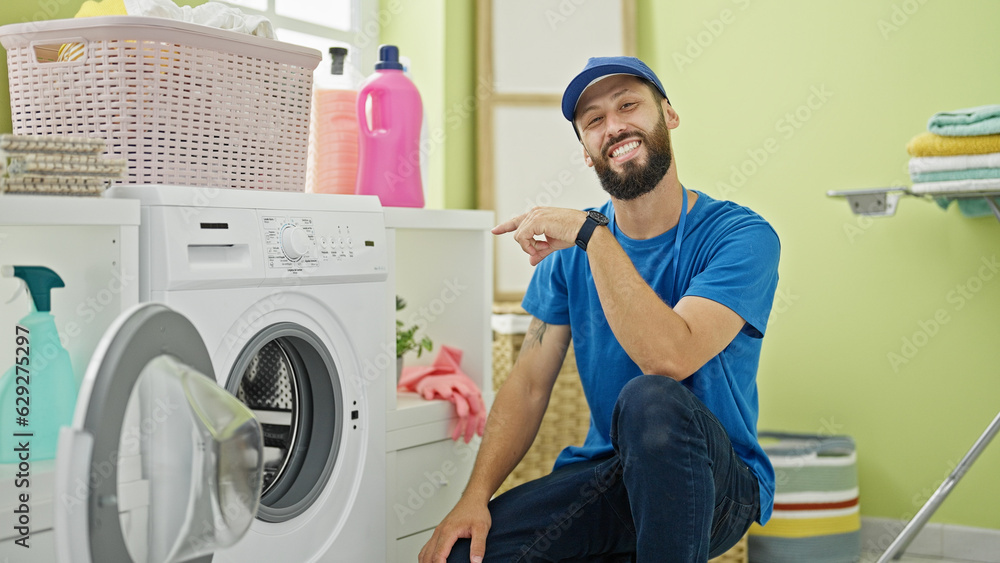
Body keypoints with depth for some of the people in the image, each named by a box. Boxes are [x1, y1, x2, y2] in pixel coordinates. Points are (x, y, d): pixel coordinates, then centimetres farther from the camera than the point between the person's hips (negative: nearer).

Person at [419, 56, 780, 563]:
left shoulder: (739, 235, -11)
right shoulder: (569, 248, 5)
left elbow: (670, 358, -28)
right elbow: (529, 384, 1)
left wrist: (592, 235, -25)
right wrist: (475, 496, -13)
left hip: (716, 483, -4)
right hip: (602, 473, 5)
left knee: (650, 400, -37)